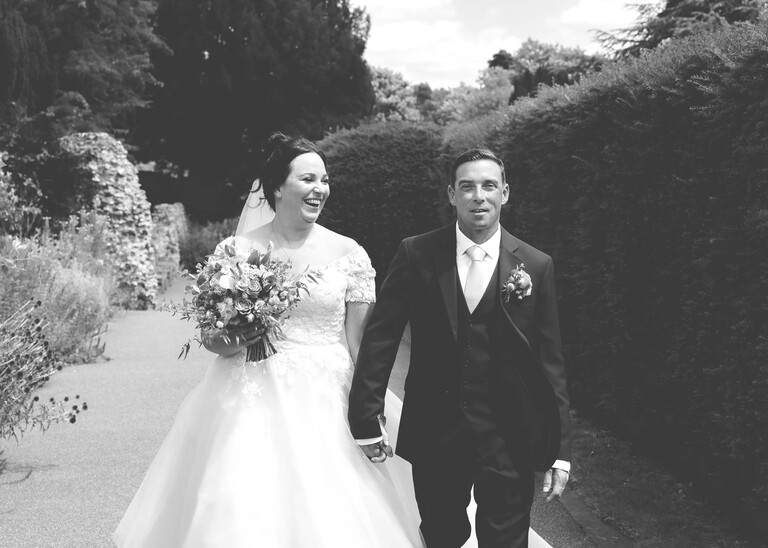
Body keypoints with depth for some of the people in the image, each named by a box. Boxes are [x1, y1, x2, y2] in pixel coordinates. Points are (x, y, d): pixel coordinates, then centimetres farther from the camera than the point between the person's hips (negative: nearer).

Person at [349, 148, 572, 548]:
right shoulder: (416, 255, -3)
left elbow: (550, 361, -1)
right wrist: (365, 418, -6)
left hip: (509, 438, -1)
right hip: (434, 435, 1)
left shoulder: (536, 266, -2)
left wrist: (560, 448, -1)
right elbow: (380, 335, -3)